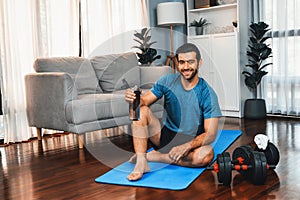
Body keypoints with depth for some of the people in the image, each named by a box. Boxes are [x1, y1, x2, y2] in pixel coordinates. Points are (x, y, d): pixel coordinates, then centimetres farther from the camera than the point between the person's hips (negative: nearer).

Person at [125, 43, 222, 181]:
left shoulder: (207, 94, -14)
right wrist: (134, 99, -30)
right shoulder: (167, 81, -4)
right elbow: (144, 101, -5)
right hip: (165, 135, 3)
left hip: (191, 142, -2)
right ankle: (141, 163, -27)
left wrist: (186, 146, -34)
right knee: (141, 110, -20)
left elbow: (210, 134, -18)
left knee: (207, 154, -35)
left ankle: (152, 156, -22)